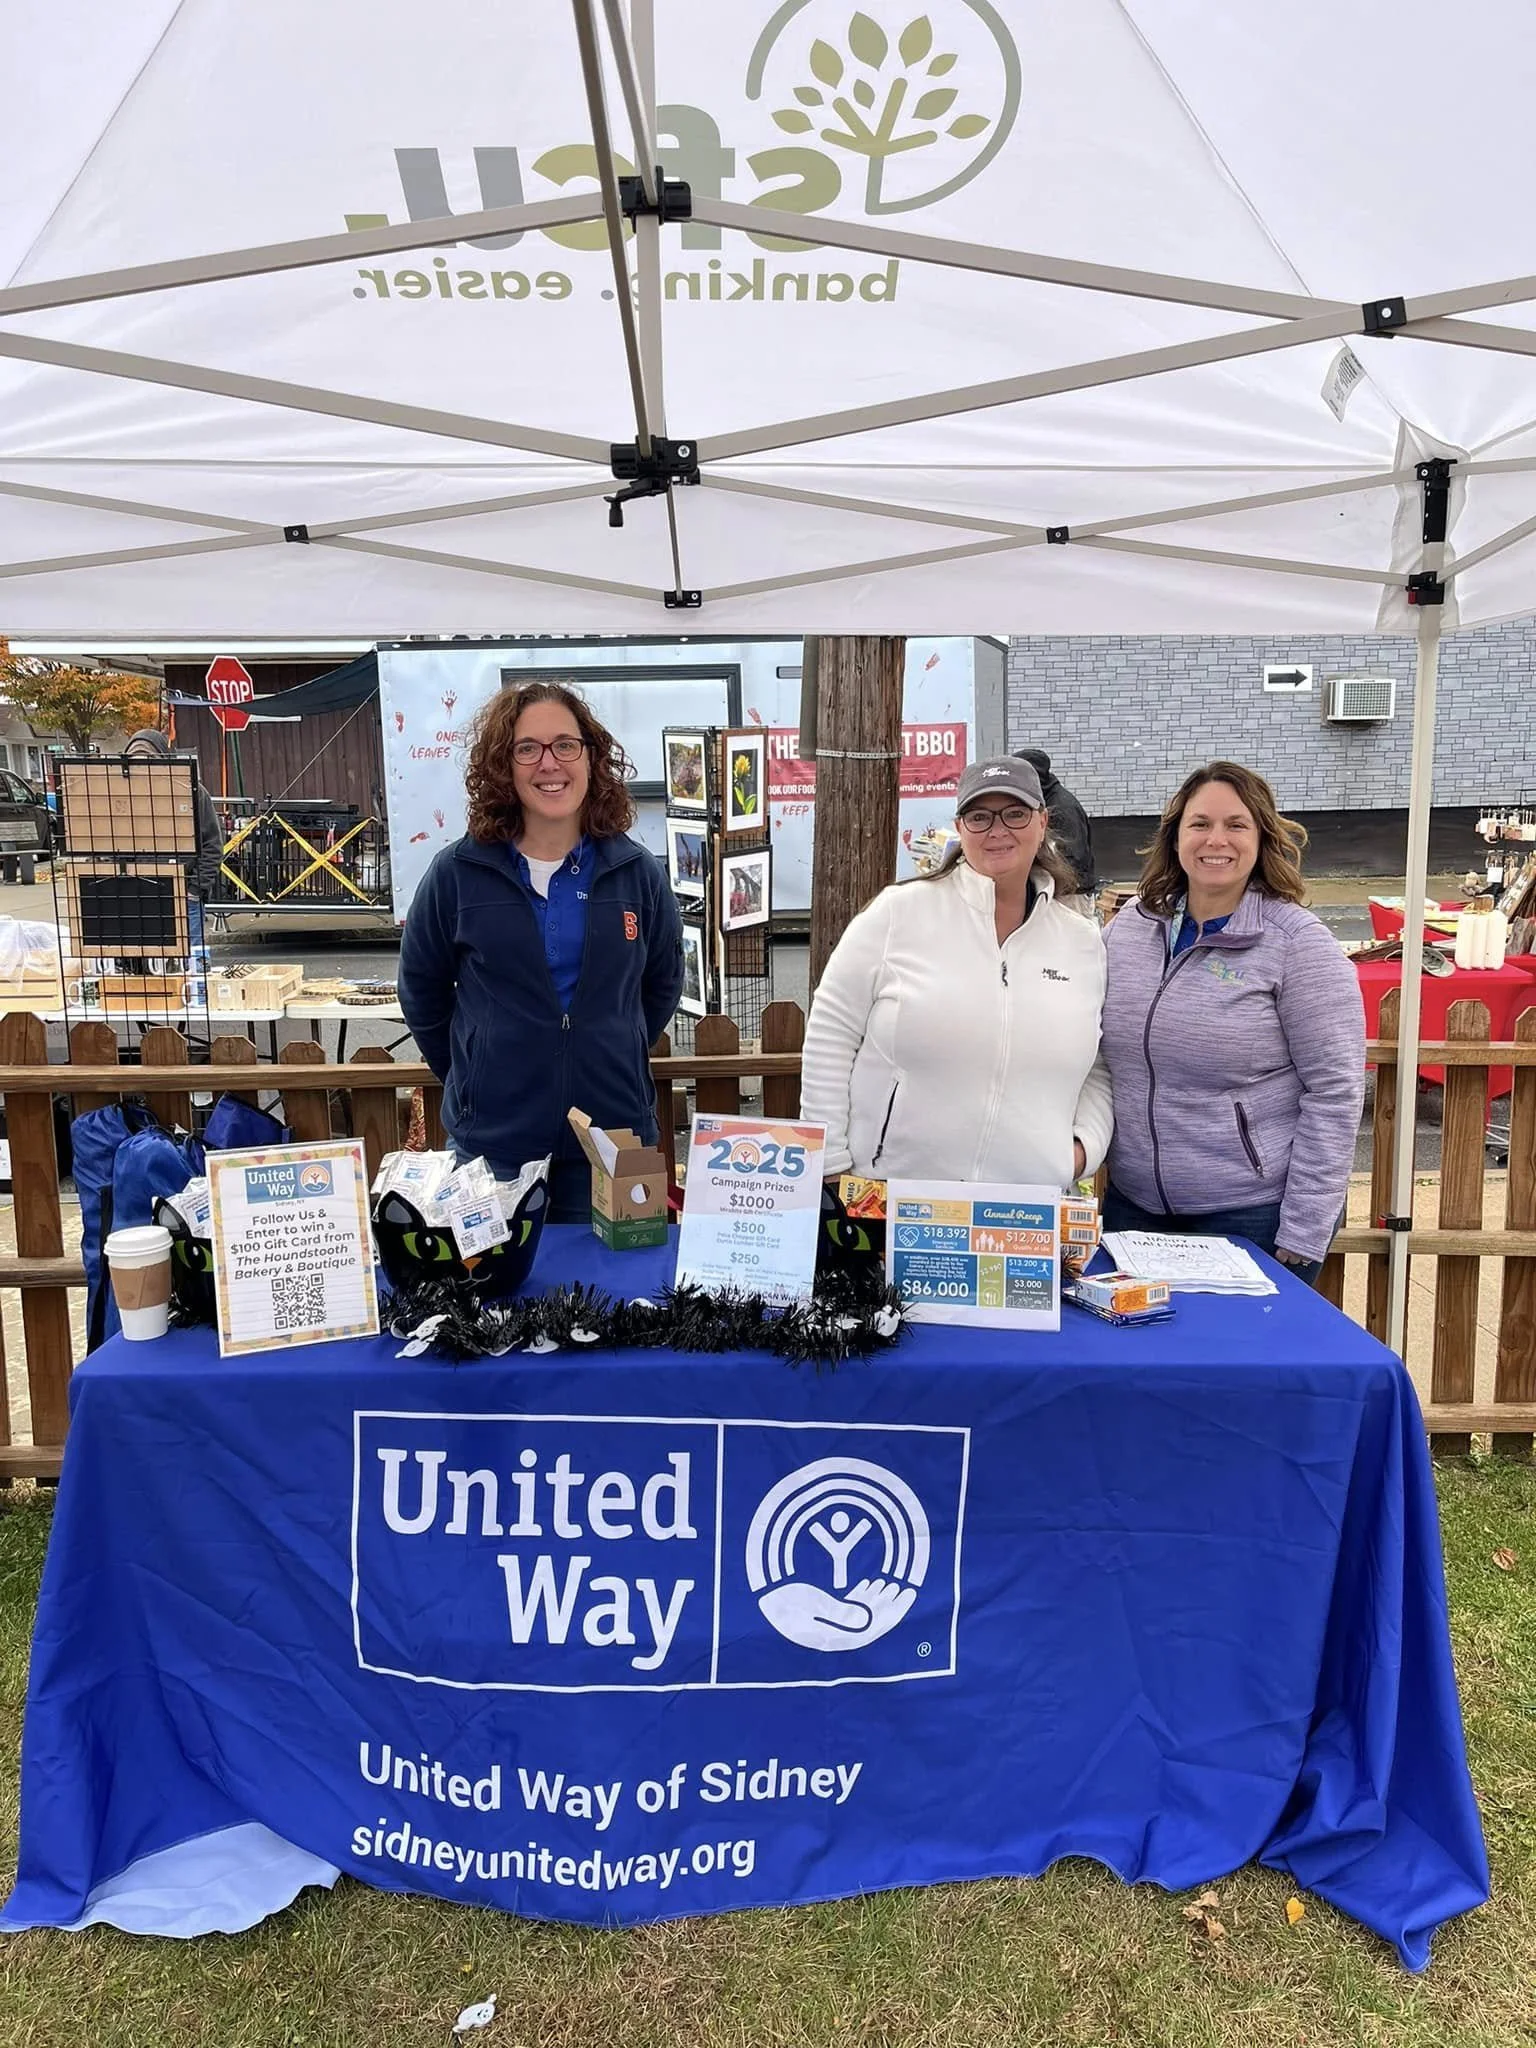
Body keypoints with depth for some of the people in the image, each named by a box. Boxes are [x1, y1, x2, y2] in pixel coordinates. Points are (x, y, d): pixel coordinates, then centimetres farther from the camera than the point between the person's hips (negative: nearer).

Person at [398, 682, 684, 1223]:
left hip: (614, 1135, 1)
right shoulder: (458, 872, -5)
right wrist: (474, 1077, 8)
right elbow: (421, 990, 7)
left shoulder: (637, 872, -1)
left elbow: (663, 982, 13)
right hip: (490, 1139, -1)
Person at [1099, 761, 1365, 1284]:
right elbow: (1096, 1057, 13)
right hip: (1133, 1206, 5)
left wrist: (1301, 1239, -14)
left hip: (1254, 1216, -4)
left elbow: (1334, 1093, -12)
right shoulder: (1131, 925, 3)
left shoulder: (1298, 942, -10)